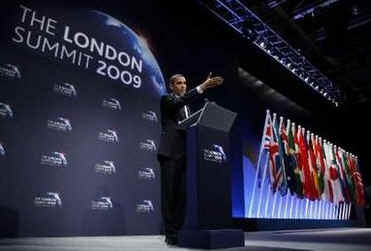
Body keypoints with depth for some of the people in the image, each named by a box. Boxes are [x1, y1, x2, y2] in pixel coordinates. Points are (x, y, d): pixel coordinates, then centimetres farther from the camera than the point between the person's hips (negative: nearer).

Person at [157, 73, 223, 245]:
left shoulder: (186, 106, 25)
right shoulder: (166, 99, 5)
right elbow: (179, 102, -18)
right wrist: (201, 87, -25)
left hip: (184, 154, 6)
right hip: (170, 153, -6)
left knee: (182, 195, 4)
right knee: (169, 195, -3)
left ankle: (179, 232, 11)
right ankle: (170, 234, 4)